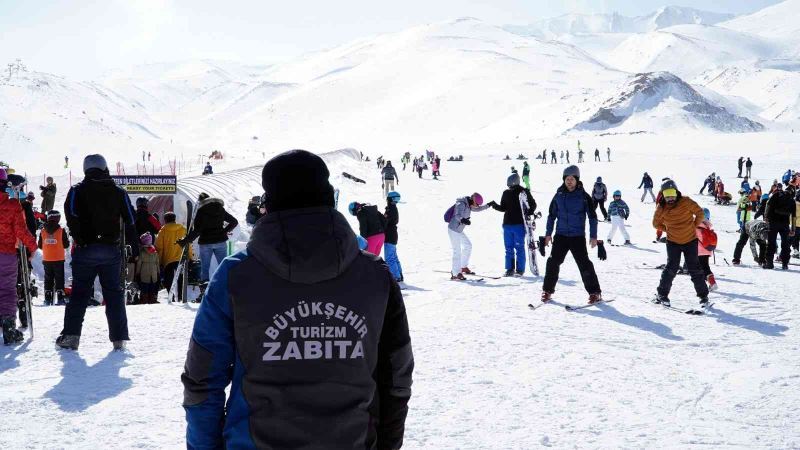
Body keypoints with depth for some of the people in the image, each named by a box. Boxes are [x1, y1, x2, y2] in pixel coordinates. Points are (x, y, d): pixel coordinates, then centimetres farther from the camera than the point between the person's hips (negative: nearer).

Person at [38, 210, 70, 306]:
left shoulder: (43, 231, -1)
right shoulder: (61, 231, -10)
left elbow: (40, 246, 6)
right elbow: (66, 245, -5)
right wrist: (67, 237, 13)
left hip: (46, 259, 3)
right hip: (59, 259, -3)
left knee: (48, 279, 11)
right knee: (59, 279, 3)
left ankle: (47, 299, 8)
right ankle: (60, 298, -2)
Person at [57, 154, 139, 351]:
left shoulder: (77, 191, 1)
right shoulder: (119, 192, 6)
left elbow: (72, 218, -9)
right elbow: (130, 220, 5)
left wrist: (79, 240, -2)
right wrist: (134, 245, 11)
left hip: (86, 250, -1)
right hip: (112, 250, 1)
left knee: (79, 292, 5)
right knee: (114, 292, 6)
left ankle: (71, 334, -2)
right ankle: (119, 338, 4)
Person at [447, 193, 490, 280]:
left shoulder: (468, 205, 8)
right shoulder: (461, 205, -19)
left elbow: (477, 209, 26)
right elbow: (457, 215, -35)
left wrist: (488, 206, 20)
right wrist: (462, 220, -56)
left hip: (459, 230, 10)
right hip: (453, 229, -10)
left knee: (468, 245, 20)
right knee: (457, 250, -12)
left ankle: (463, 267, 33)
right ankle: (455, 274, -8)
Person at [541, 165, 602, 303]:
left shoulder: (584, 196, -3)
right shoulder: (559, 196, 5)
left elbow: (592, 217, 0)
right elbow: (552, 215, 13)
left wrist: (593, 236, -4)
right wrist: (548, 233, 10)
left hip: (578, 237, -3)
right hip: (561, 235, 3)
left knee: (584, 264, -5)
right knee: (553, 262, -1)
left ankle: (595, 292, 4)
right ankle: (547, 290, 13)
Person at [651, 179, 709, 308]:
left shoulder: (686, 202, -13)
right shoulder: (661, 208, -7)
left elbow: (699, 213, -5)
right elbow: (656, 224, 8)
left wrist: (694, 226, 0)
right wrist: (669, 229, 2)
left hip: (690, 241, -1)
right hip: (673, 242, 1)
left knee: (694, 268, 0)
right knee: (672, 267, -8)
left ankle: (703, 295, 11)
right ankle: (662, 294, 5)